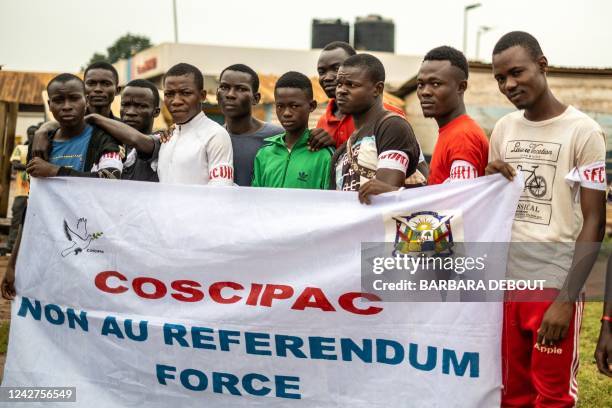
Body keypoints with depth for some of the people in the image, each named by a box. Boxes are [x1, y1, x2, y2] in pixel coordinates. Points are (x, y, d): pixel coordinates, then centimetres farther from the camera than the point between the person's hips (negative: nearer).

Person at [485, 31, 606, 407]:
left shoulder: (583, 131, -8)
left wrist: (566, 299, -14)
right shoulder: (503, 129, 10)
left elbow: (594, 222, -9)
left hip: (555, 285, -5)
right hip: (506, 281, 5)